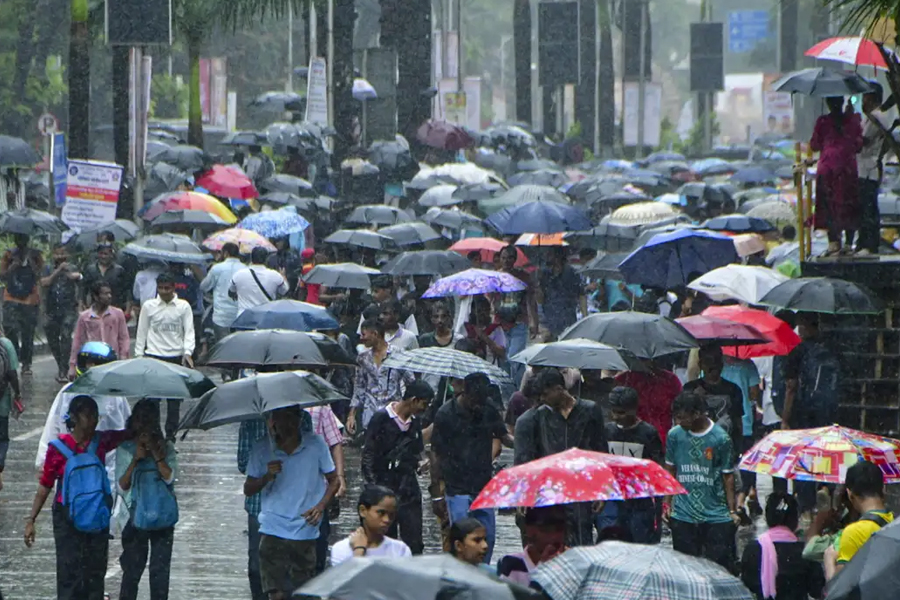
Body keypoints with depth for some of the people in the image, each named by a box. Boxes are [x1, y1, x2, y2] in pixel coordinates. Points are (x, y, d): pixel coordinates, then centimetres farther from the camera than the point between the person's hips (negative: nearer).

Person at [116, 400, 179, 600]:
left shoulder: (166, 447, 7)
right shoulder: (125, 449, 4)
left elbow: (169, 477, -7)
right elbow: (122, 486, -3)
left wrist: (155, 452, -14)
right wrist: (136, 460, -12)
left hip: (162, 516, 1)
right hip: (136, 516, -1)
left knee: (160, 570, 2)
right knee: (132, 570, -3)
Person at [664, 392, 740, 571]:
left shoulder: (720, 438, -9)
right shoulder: (675, 435, -1)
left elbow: (728, 476, -3)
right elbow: (670, 470, 10)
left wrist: (732, 511, -2)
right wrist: (667, 503, 8)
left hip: (716, 516, -3)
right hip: (683, 515, 3)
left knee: (720, 566, -1)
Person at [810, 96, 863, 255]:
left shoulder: (822, 121, -4)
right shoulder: (852, 120, 1)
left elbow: (814, 146, 1)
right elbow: (859, 145, 7)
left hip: (827, 168, -2)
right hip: (849, 168, 2)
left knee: (829, 206, 2)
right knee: (849, 205, 7)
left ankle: (833, 242, -5)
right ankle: (848, 243, 4)